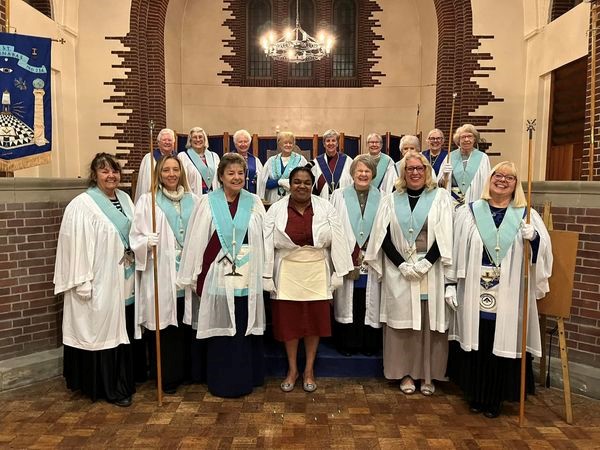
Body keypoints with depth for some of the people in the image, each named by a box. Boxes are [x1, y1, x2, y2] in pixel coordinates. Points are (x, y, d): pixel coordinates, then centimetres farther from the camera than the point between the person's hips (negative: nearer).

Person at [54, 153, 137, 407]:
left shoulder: (125, 199, 9)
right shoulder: (82, 205, -13)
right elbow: (77, 245, -16)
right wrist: (82, 282, -17)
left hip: (124, 279, 7)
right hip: (100, 281, -7)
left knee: (122, 329, 16)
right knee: (103, 329, 3)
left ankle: (123, 381, 31)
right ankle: (111, 388, 17)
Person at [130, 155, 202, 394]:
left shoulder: (193, 200, 10)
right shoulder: (147, 200, 0)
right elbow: (135, 237, -3)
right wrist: (147, 242, -23)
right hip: (160, 274, -3)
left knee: (186, 324, 10)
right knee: (163, 326, 2)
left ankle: (186, 371, 27)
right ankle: (166, 377, 18)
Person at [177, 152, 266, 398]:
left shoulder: (254, 203, 5)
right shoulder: (208, 203, 0)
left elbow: (262, 240, 5)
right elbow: (196, 241, 0)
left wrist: (264, 275, 2)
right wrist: (194, 277, -1)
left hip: (247, 278, 2)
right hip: (218, 276, -1)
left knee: (245, 329, 9)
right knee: (221, 330, 7)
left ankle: (245, 379, 26)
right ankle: (221, 382, 23)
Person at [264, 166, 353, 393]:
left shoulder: (325, 208, -2)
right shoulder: (276, 209, -3)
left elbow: (337, 241, 0)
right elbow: (267, 244, -3)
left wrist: (338, 272, -2)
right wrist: (267, 276, -5)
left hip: (316, 273, 1)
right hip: (287, 273, 0)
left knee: (314, 320, 10)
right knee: (288, 321, 10)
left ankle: (309, 369, 28)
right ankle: (292, 369, 28)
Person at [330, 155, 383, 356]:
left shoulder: (382, 198, 5)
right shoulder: (339, 196, 6)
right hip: (346, 262, 0)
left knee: (370, 303, 6)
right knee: (347, 303, 5)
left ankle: (369, 344, 20)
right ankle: (347, 343, 18)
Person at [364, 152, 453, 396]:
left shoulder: (440, 197, 3)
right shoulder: (391, 200, 7)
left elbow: (445, 236, -5)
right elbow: (384, 238, 1)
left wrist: (424, 264, -14)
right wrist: (402, 265, -10)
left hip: (431, 272, -1)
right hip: (399, 272, 1)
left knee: (430, 323, 4)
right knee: (403, 321, 5)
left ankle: (428, 375, 18)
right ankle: (406, 373, 18)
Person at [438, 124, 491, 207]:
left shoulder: (483, 158, 2)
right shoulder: (450, 156, 5)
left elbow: (486, 183, 4)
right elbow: (440, 184, 6)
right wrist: (445, 175, -13)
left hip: (474, 201, -1)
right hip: (452, 201, 1)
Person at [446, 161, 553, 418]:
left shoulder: (527, 215, 6)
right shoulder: (469, 213, 5)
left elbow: (543, 252, -1)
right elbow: (455, 251, 3)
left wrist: (534, 237, -21)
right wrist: (450, 284, 0)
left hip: (509, 298, 0)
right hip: (474, 295, 0)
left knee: (503, 346, 7)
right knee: (476, 347, 9)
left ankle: (495, 399, 27)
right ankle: (476, 396, 28)